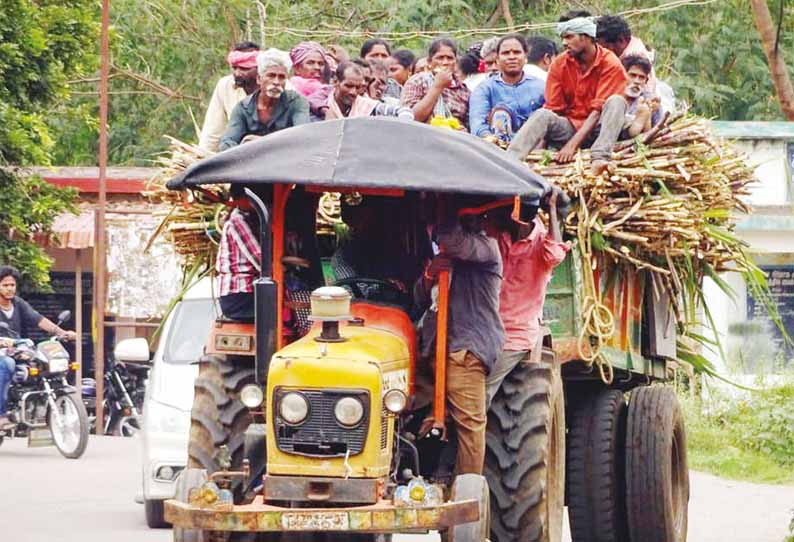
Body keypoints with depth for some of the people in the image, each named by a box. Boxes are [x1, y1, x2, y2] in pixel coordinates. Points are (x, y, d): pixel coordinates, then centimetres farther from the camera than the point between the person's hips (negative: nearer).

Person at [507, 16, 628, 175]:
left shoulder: (610, 64, -10)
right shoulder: (559, 65, 1)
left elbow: (598, 109, -18)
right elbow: (553, 109, 1)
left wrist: (573, 143, -27)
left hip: (596, 127, -2)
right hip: (570, 125, 2)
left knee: (616, 102, -29)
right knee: (542, 116, -26)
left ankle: (600, 159, -47)